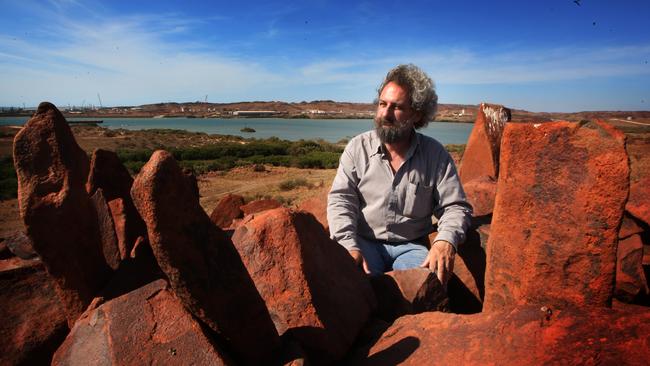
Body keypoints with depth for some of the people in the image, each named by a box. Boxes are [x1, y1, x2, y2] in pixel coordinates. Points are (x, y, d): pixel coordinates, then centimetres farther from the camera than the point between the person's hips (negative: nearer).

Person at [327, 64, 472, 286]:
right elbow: (340, 200, -5)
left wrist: (446, 242, -21)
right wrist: (349, 246, -21)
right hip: (364, 243, 0)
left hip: (411, 246, 1)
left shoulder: (435, 154, 2)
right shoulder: (357, 147, 2)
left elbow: (455, 207, 1)